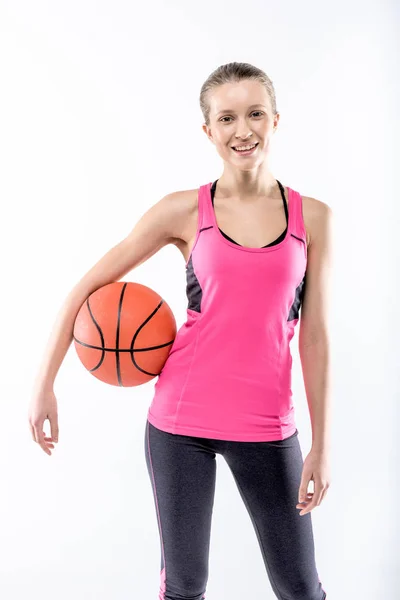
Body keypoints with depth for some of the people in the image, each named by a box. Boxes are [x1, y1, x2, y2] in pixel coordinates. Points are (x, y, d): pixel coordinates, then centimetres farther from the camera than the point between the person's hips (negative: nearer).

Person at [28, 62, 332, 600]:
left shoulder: (312, 217, 1)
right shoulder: (184, 211, -3)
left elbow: (314, 334, 1)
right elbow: (88, 287, 2)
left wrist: (322, 445, 0)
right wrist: (44, 383, -2)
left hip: (266, 426, 1)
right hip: (181, 419, -1)